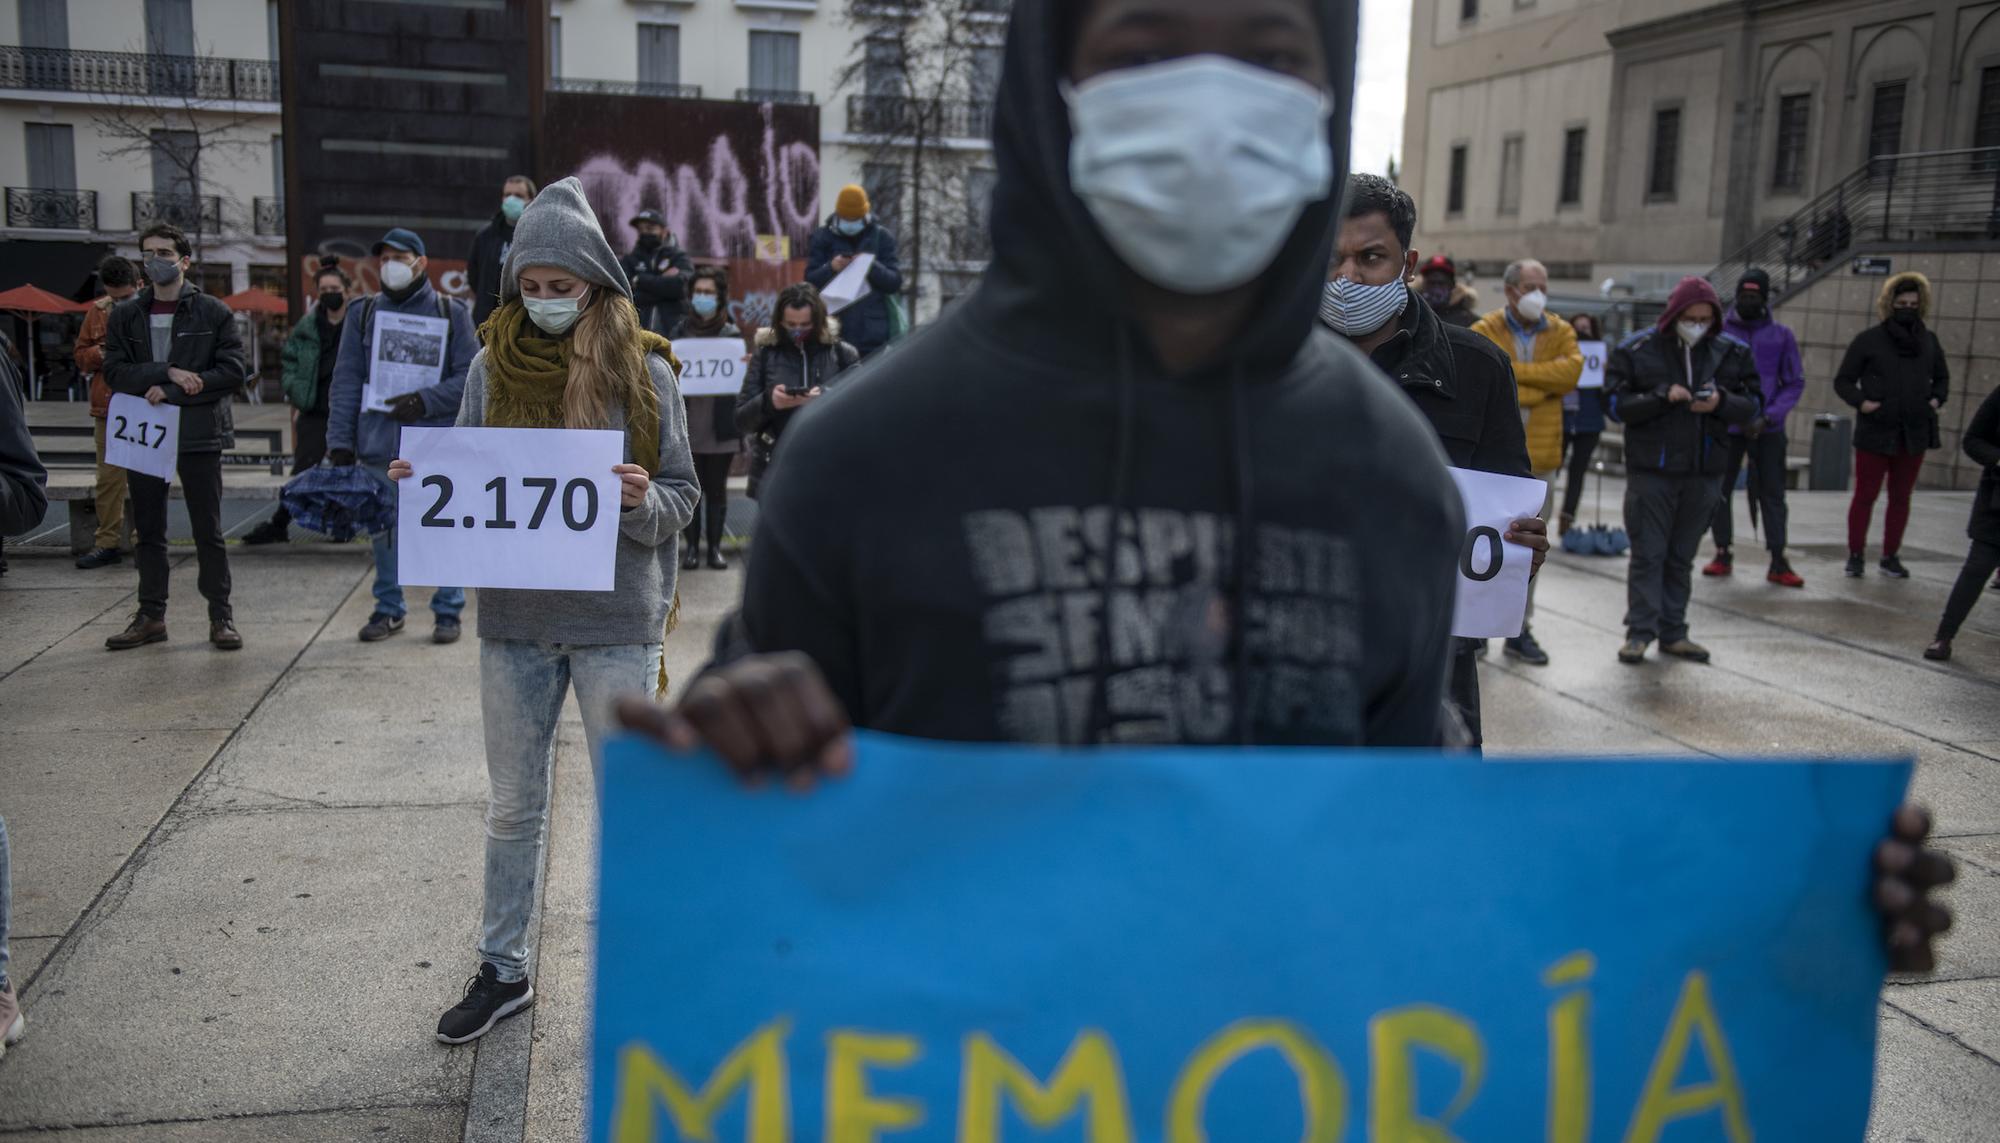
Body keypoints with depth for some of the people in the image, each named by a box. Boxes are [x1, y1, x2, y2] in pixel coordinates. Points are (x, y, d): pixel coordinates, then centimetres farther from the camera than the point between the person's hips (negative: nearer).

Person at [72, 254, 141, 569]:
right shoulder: (98, 311, 10)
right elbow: (81, 355, 16)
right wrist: (101, 354, -5)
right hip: (108, 409, 4)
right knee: (108, 478, 8)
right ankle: (108, 543, 15)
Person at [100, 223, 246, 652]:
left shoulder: (214, 313, 0)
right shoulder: (125, 315, 8)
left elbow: (232, 372, -8)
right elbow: (114, 371, -1)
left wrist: (172, 392, -14)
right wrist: (168, 371, -15)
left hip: (199, 435, -3)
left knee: (208, 532, 1)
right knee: (149, 532, 10)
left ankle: (221, 616, 9)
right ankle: (151, 616, 19)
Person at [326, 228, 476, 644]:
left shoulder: (451, 313, 4)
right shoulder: (363, 313, 10)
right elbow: (346, 381, 7)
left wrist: (426, 400, -15)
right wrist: (340, 440, -1)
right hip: (378, 443, 3)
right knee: (383, 528, 10)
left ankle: (448, 610, 13)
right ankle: (388, 608, 23)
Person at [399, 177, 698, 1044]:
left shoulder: (643, 371, -4)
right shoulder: (493, 366, 3)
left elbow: (682, 497, -2)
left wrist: (643, 500, -23)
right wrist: (426, 485, -11)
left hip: (616, 620, -2)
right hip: (513, 616, 3)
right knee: (513, 806, 15)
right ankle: (502, 970, 32)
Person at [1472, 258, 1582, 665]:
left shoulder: (1560, 332, 9)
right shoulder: (1485, 332, -1)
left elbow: (1571, 370, -10)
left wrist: (1515, 372, -14)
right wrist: (1543, 387, -13)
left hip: (1540, 457, 4)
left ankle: (1520, 629, 18)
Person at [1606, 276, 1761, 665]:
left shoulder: (1732, 352, 5)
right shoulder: (1636, 350, -4)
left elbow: (1752, 404, 6)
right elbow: (1617, 403, -7)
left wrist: (1722, 402, -15)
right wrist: (1663, 396, -20)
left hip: (1703, 472, 3)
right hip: (1650, 470, -3)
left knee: (1682, 557, 11)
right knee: (1648, 554, -1)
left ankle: (1673, 631, 18)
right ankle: (1640, 630, 5)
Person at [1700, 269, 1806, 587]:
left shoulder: (1781, 335, 2)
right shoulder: (1720, 331, 0)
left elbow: (1795, 383, 1)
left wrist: (1767, 417, -11)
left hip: (1768, 430, 0)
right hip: (1725, 427, 0)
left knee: (1772, 495, 2)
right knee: (1720, 491, 7)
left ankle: (1778, 562, 6)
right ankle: (1723, 554, 20)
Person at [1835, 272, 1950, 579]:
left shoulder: (1928, 341, 9)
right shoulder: (1868, 340, -3)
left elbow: (1942, 377, 22)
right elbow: (1843, 380, 2)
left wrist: (1937, 398, 3)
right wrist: (1860, 401, -15)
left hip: (1914, 435, 4)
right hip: (1875, 433, -4)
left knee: (1901, 498, 10)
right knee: (1865, 496, 2)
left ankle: (1890, 556, 19)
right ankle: (1855, 555, 13)